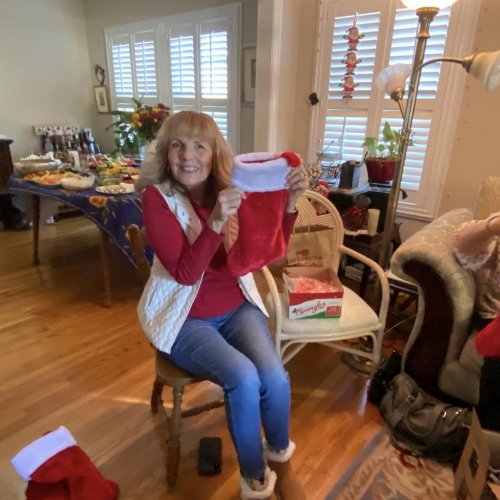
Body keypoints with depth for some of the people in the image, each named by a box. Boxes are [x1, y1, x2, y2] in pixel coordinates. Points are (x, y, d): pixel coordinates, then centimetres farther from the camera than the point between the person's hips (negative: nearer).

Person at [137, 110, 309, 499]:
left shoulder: (233, 189, -3)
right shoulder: (157, 197, -13)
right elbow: (185, 273, -23)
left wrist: (289, 203, -28)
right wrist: (215, 221, -37)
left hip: (237, 307, 3)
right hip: (185, 317, -3)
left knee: (275, 377, -19)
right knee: (244, 379, -25)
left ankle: (281, 458, 16)